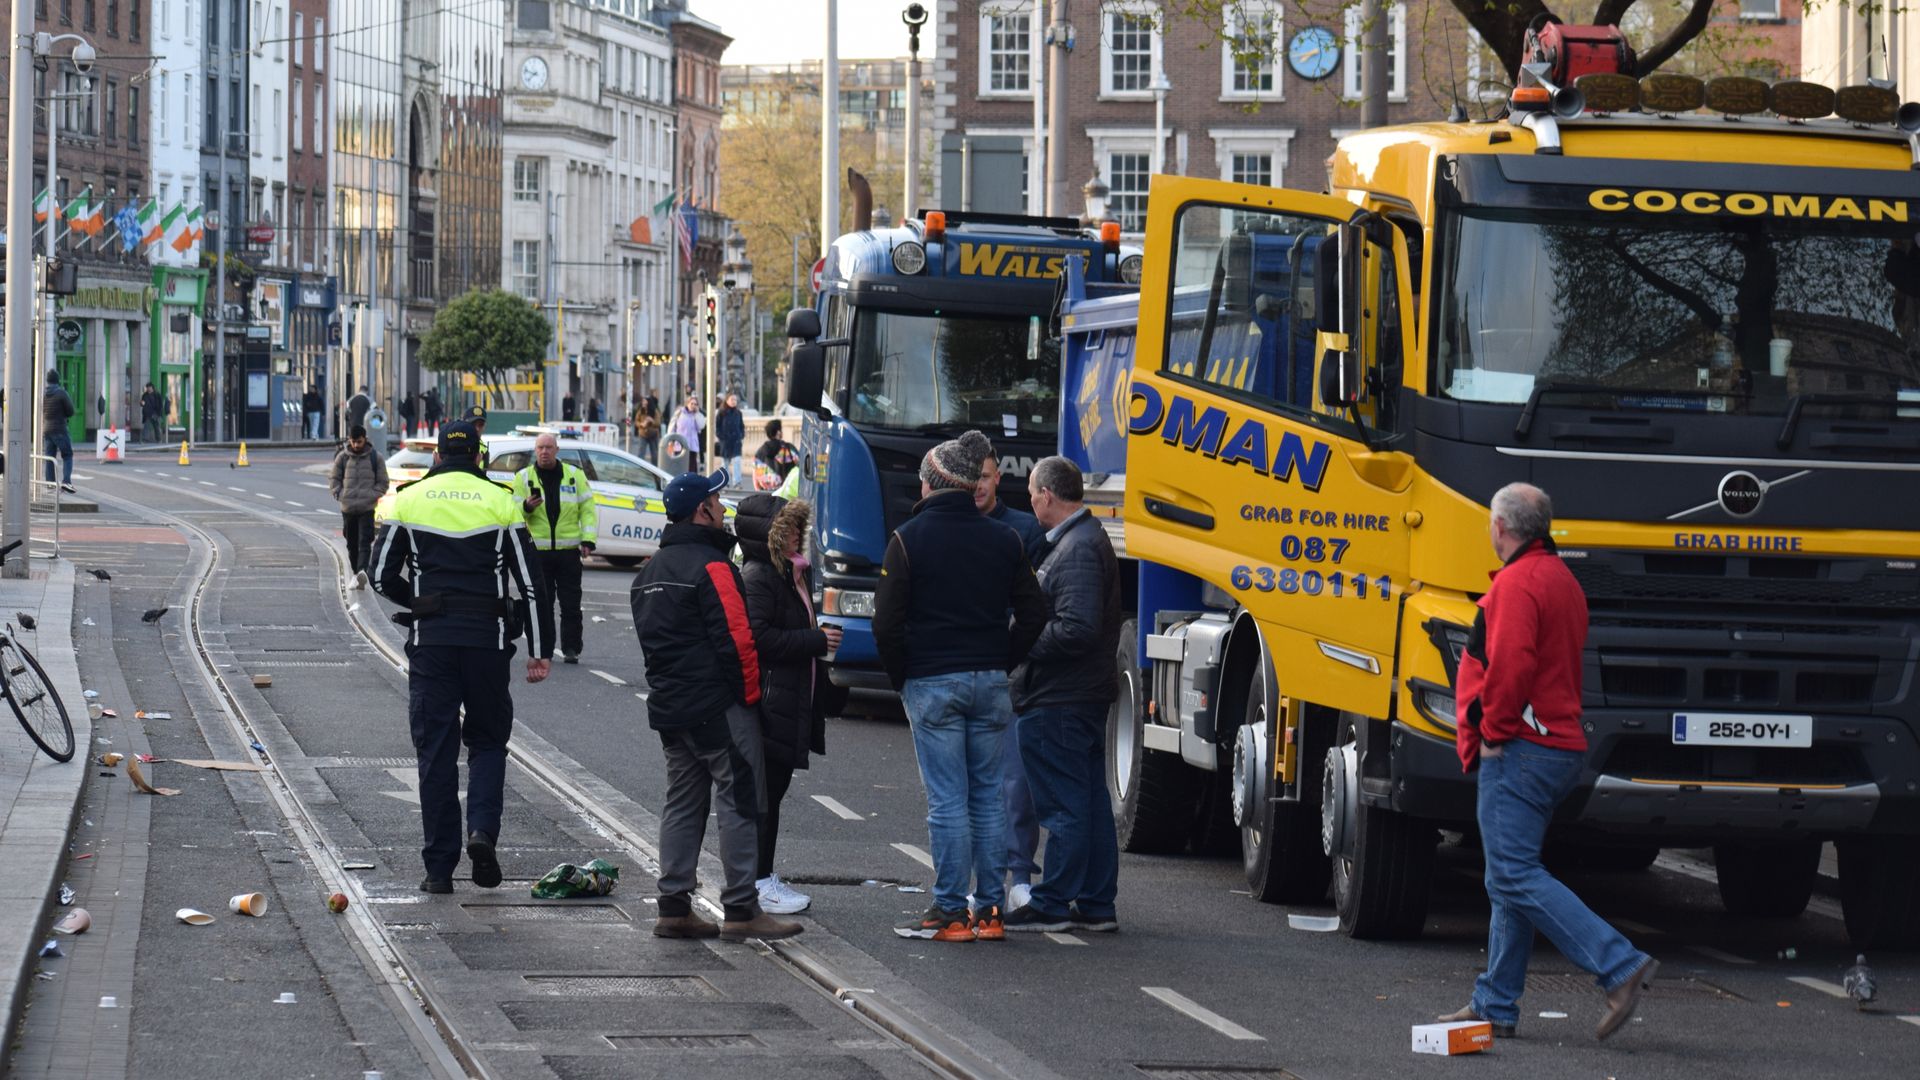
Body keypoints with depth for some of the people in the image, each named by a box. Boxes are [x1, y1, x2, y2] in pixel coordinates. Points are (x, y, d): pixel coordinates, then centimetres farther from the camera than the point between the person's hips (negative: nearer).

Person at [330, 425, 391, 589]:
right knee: (352, 544, 8)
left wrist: (372, 495, -9)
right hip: (347, 508, 3)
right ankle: (356, 574, 17)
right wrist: (339, 494, -5)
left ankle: (362, 570, -30)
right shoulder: (342, 457, 7)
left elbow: (382, 483, 7)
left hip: (367, 508, -3)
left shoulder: (375, 458, 2)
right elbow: (334, 479, 12)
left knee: (365, 542, -15)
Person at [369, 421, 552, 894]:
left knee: (435, 750, 5)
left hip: (430, 641, 0)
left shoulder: (410, 500, 4)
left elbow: (383, 576, 5)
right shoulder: (500, 502, 2)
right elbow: (529, 583, 0)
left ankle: (439, 867, 3)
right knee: (488, 740, 15)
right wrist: (539, 651, 3)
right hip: (487, 638, 0)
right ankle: (483, 830, -9)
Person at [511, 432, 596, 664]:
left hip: (568, 550, 0)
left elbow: (587, 509, 8)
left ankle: (571, 649, 4)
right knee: (541, 603, 2)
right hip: (537, 551, 0)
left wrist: (587, 540, -2)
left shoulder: (574, 475, 6)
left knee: (571, 604, -1)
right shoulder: (524, 478, 6)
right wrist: (526, 507, -17)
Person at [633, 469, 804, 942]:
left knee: (683, 802, 13)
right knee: (740, 800, -5)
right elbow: (736, 638, -18)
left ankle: (673, 907, 12)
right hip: (719, 707, -9)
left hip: (669, 706, 9)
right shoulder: (710, 566, -14)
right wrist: (749, 691, -8)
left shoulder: (651, 571, 16)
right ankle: (741, 910, -7)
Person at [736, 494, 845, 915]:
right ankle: (759, 883, -3)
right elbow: (758, 637, -23)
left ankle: (764, 876, 18)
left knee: (774, 787, 13)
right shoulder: (757, 577, -14)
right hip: (768, 702, -10)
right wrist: (816, 640, -18)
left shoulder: (790, 575, 18)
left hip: (792, 701, 10)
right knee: (764, 790, -6)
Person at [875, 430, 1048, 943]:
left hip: (931, 683, -4)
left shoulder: (908, 539, -5)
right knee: (988, 795, 8)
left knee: (947, 799, -4)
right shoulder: (1002, 540, 7)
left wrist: (902, 677, 4)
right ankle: (990, 909, 8)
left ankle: (950, 911, -3)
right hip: (990, 683, 4)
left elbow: (887, 622, -8)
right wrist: (1001, 665, 13)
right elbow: (1033, 613, 8)